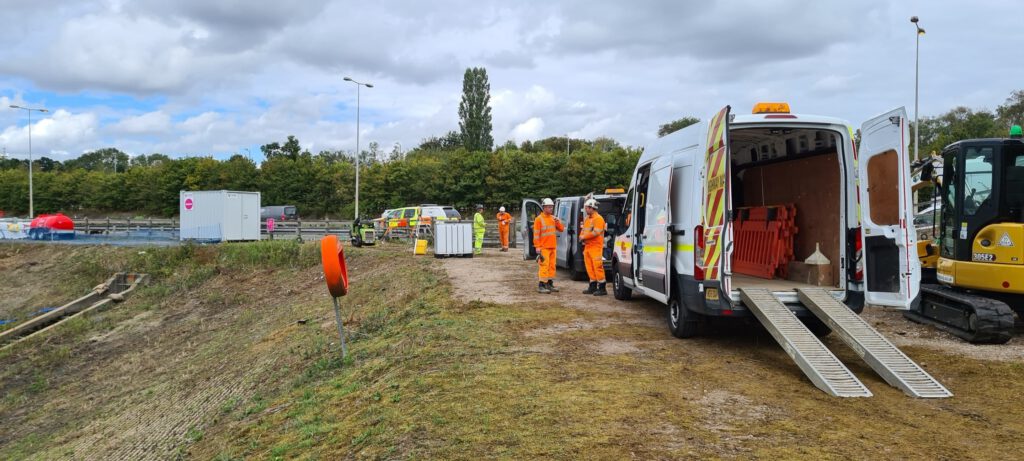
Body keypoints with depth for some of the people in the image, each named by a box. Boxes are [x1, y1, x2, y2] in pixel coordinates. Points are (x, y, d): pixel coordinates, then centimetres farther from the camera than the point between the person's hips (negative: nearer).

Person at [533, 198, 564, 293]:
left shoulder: (553, 218, 13)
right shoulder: (539, 219, -7)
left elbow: (561, 229, 15)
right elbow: (536, 234, -11)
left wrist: (558, 222, -5)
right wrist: (537, 247, -16)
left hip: (553, 247, 7)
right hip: (544, 247, -7)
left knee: (552, 265, 11)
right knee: (544, 266, -10)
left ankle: (550, 284, 20)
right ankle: (541, 286, -8)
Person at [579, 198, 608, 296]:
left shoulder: (598, 218, -11)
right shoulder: (587, 219, 18)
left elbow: (596, 232, -20)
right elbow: (583, 230, 23)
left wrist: (584, 236, -14)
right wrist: (581, 236, 1)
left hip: (596, 247, -9)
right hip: (587, 246, 9)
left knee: (597, 266, -10)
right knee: (590, 267, 11)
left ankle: (602, 288, -7)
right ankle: (593, 287, 19)